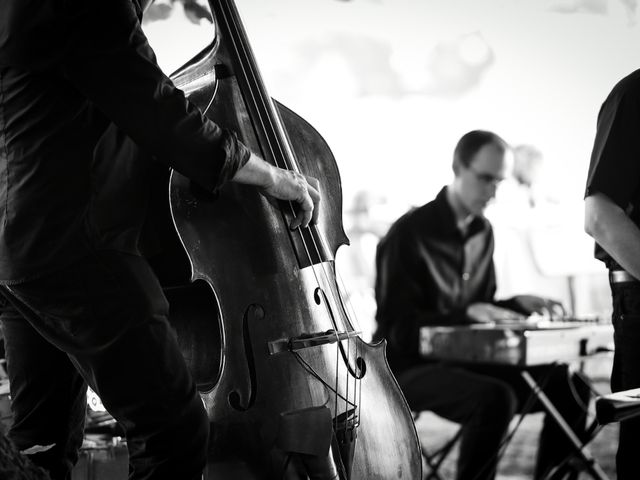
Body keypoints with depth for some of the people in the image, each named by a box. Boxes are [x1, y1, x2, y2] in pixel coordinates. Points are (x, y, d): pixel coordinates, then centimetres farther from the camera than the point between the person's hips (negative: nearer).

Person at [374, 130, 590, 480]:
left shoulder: (482, 232, 11)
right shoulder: (408, 234, -13)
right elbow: (395, 328, -17)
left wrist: (517, 305, 0)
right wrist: (468, 313, -26)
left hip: (466, 359, 7)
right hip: (411, 366, -7)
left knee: (568, 386, -9)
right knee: (495, 399, -35)